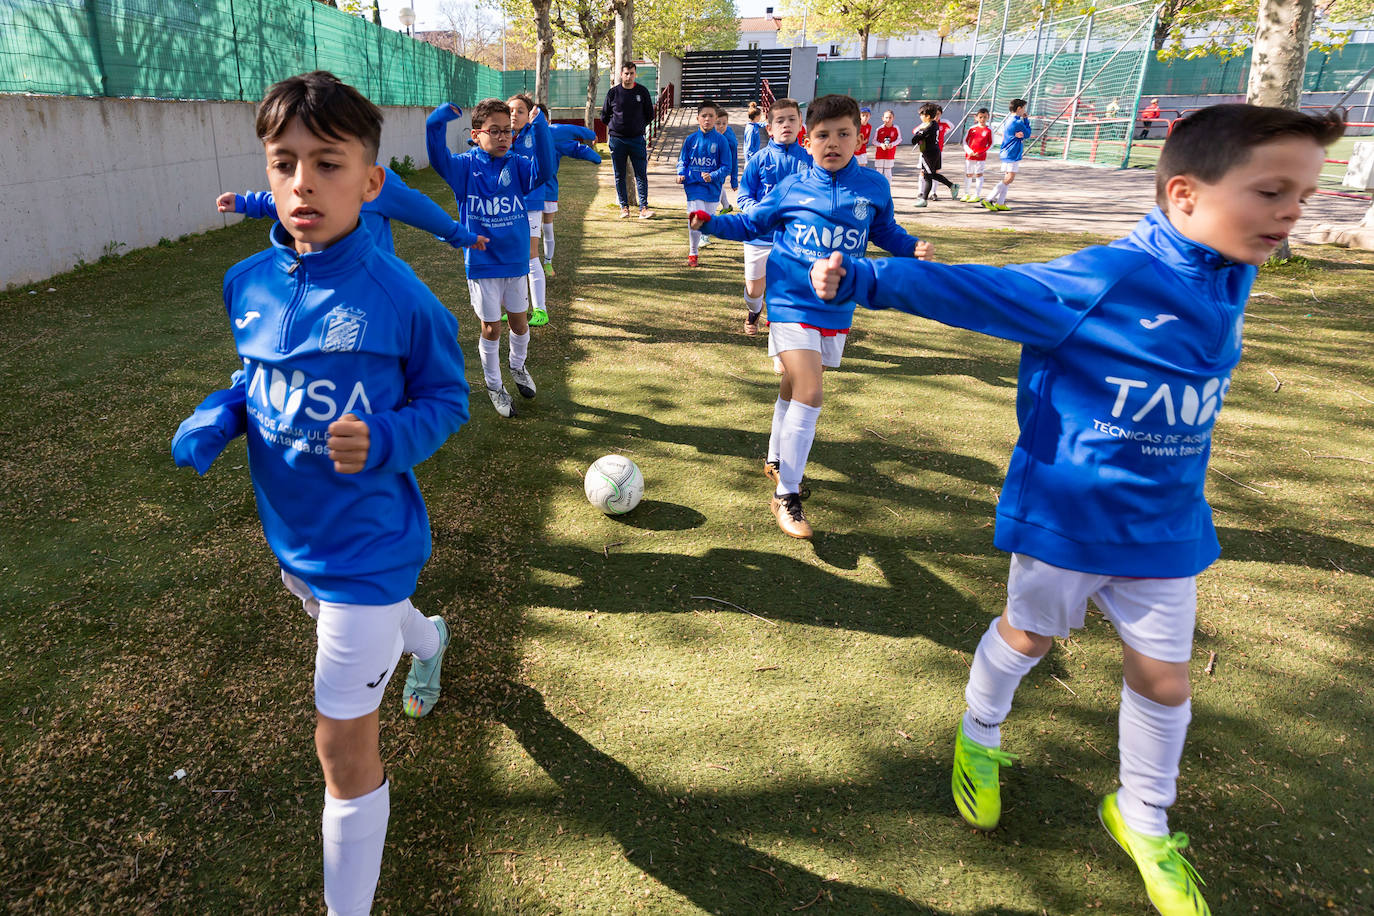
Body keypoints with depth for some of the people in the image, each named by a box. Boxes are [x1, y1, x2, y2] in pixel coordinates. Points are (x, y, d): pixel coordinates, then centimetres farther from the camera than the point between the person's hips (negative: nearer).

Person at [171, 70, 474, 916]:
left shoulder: (399, 296, -21)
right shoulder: (249, 285, -5)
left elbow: (446, 399, -11)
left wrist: (383, 443, -29)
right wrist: (215, 420, -8)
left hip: (367, 543, -7)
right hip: (291, 532, 7)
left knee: (345, 745, -2)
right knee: (355, 618, 37)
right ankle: (428, 637, 74)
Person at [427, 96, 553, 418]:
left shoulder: (517, 166, -2)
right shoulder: (465, 167, -6)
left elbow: (544, 170, -21)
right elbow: (438, 158, -23)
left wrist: (540, 128, -32)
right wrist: (439, 119, -37)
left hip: (516, 261, 2)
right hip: (482, 264, -2)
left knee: (519, 322, 15)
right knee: (491, 328, 7)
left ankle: (517, 366, 44)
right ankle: (494, 385, 27)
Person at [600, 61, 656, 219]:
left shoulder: (642, 92, 4)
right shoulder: (613, 92, 3)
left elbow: (649, 115, 14)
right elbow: (604, 115, 13)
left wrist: (640, 127, 10)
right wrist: (614, 126, 8)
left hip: (637, 139, 0)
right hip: (617, 139, 0)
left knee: (641, 175, -6)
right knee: (620, 176, 3)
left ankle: (644, 208, -6)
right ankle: (624, 207, 9)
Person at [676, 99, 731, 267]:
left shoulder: (720, 140, -2)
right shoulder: (691, 139, 2)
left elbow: (726, 167, -2)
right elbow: (682, 160, 12)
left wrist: (712, 176, -18)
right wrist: (681, 174, -8)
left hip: (712, 187, 1)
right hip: (693, 184, -1)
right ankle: (692, 253, 1)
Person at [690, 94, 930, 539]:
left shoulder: (874, 188, 2)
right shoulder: (791, 188, -1)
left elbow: (886, 231, 17)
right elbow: (752, 223, 11)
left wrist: (913, 248, -1)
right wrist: (711, 222, -1)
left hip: (836, 310, 4)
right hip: (791, 303, -3)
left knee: (795, 388, 18)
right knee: (809, 392, -17)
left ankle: (776, 459, 42)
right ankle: (786, 495, -6)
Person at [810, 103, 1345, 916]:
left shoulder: (1229, 279, -1)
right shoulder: (1101, 282, -23)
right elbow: (975, 290, -25)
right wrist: (865, 280, -31)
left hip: (1166, 525, 6)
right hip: (1065, 515, -6)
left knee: (1163, 676, 15)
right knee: (1027, 636, 16)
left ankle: (1144, 821, 40)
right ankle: (979, 739, 46)